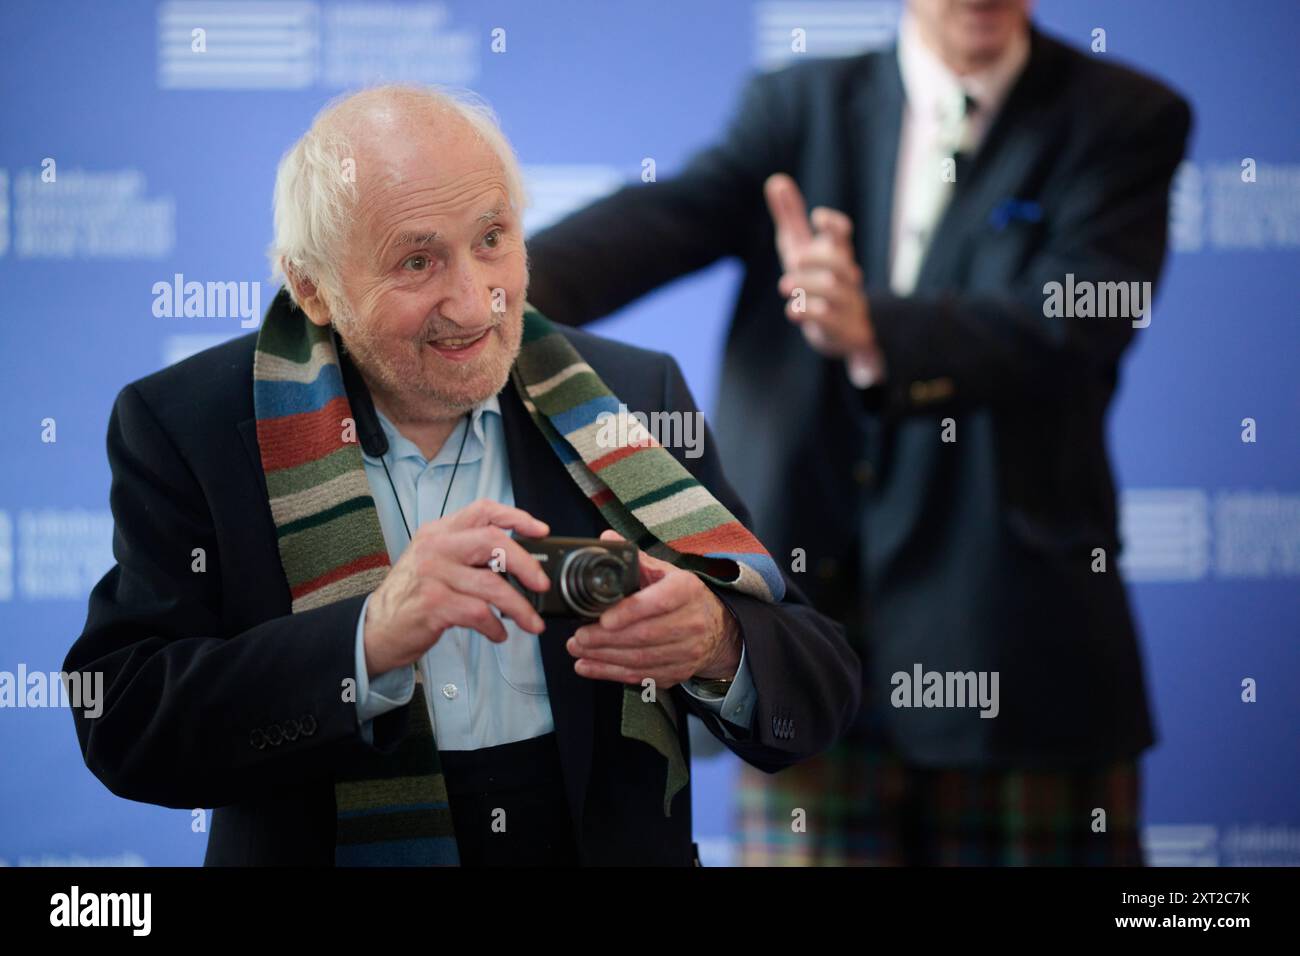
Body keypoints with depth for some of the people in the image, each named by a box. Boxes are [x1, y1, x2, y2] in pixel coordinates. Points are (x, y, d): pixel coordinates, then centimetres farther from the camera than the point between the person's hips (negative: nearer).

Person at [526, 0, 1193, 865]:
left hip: (1015, 656, -1)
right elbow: (667, 216, -9)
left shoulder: (1127, 120, 1)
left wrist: (874, 336, -33)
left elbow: (1074, 325, -15)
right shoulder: (802, 104, 8)